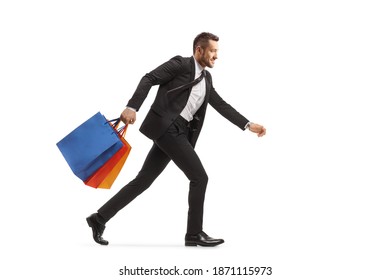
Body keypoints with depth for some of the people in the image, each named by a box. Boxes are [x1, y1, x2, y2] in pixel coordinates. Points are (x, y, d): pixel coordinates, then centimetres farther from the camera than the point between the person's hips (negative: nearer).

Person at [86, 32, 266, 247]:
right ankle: (194, 233, 2)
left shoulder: (206, 78, 20)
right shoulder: (180, 64, -4)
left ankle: (100, 217, 12)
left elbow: (221, 105, 19)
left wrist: (248, 125, 11)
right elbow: (149, 79, -10)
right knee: (199, 177, -8)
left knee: (143, 180, 7)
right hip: (166, 127, -8)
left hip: (178, 132, 8)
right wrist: (132, 107, -23)